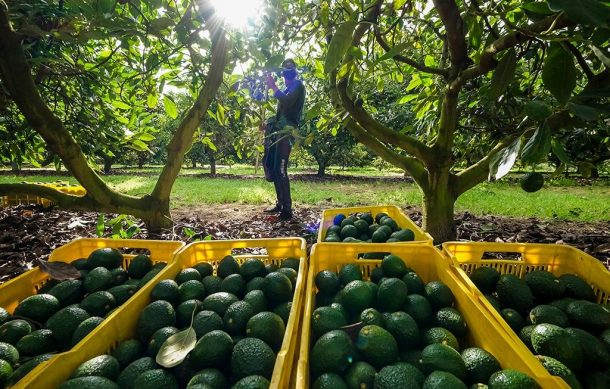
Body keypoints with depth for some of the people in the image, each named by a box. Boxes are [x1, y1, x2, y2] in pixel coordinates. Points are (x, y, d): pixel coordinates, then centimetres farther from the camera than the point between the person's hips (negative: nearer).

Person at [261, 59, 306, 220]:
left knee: (280, 169, -17)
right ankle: (280, 204, 19)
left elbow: (287, 102, -20)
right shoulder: (289, 88, 26)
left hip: (286, 131, -10)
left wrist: (273, 87, -16)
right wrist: (269, 123, 20)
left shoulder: (297, 85, -1)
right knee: (270, 165, 11)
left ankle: (287, 210, -15)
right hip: (279, 131, 10)